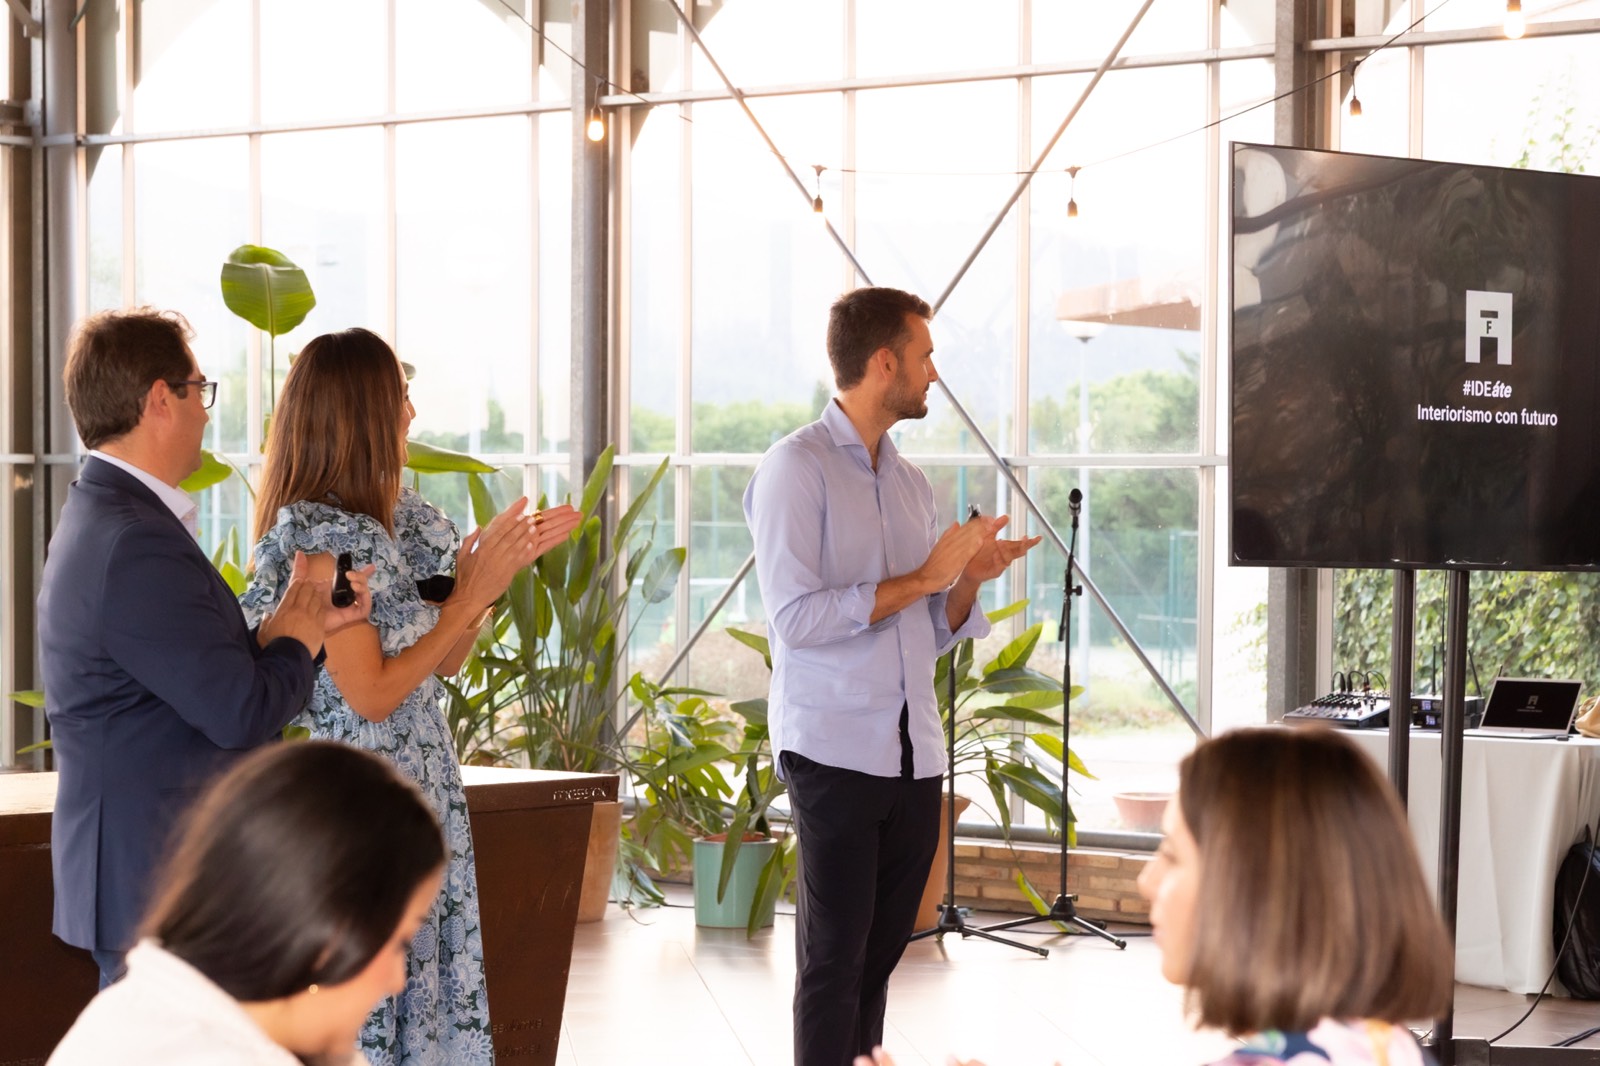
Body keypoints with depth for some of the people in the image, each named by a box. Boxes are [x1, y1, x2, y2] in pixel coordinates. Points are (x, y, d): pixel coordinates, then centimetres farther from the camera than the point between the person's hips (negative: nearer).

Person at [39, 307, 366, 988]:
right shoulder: (137, 547, -21)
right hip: (156, 879, -11)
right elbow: (240, 711, -21)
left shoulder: (102, 518, 13)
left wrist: (274, 631, -3)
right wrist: (295, 642, -3)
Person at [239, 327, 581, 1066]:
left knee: (421, 975, 13)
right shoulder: (319, 536, -17)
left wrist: (501, 564, 2)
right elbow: (370, 694, -18)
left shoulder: (394, 519, 7)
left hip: (417, 791, 8)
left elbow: (443, 663, 13)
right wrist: (472, 594, -14)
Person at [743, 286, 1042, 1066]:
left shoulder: (911, 483, 16)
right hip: (835, 752, -6)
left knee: (882, 947, 9)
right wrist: (924, 577, -14)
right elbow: (795, 617, -17)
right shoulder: (795, 468, -6)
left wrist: (968, 579, -2)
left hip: (914, 752, 7)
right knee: (834, 956, -2)